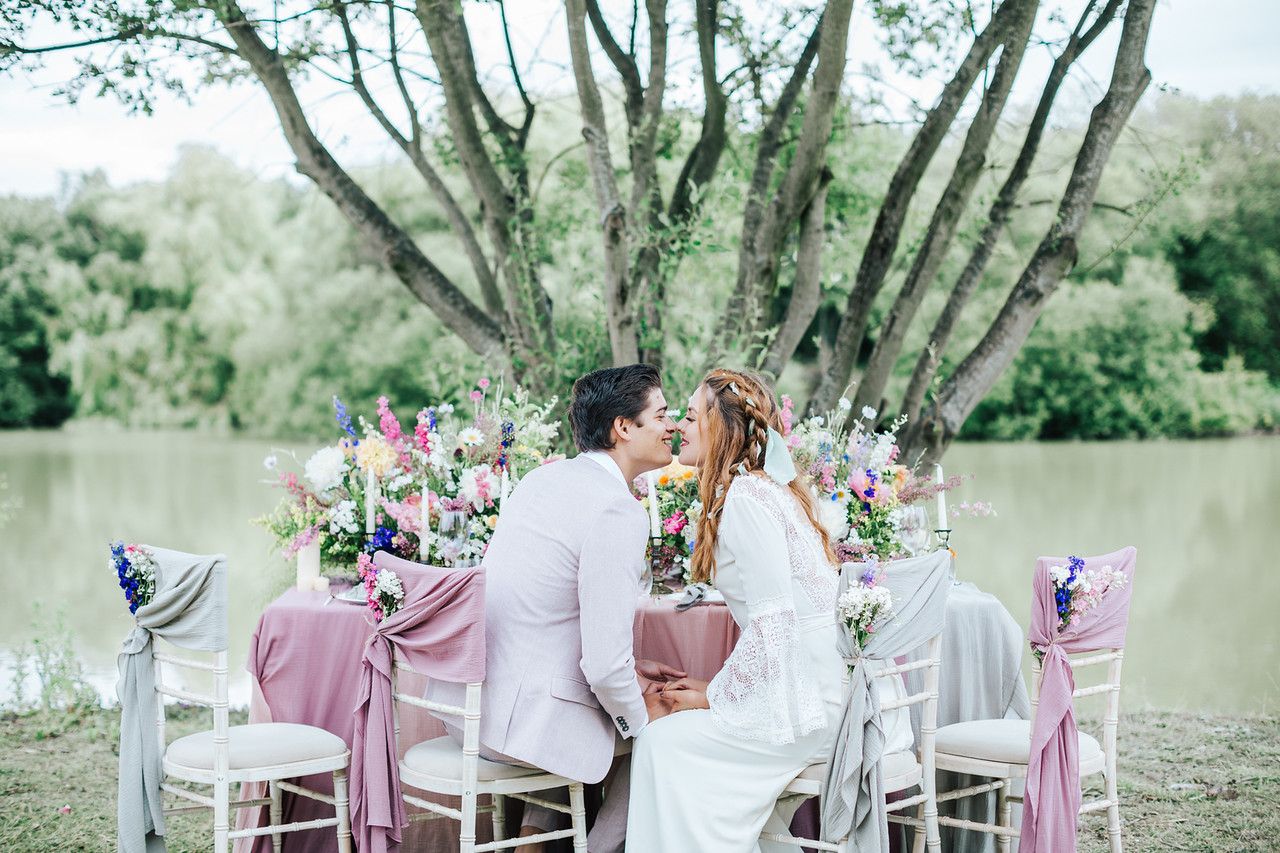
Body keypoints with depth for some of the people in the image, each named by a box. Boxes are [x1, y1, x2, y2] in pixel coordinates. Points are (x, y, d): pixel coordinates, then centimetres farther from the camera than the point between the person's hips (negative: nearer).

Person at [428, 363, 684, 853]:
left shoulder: (542, 479, 8)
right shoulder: (618, 511, -19)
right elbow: (605, 663, -21)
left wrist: (626, 669, 18)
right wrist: (640, 717, -1)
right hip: (518, 718, -9)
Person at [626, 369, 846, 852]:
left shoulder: (747, 498, -14)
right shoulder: (765, 489, 16)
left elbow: (773, 621, -20)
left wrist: (715, 697, -9)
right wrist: (717, 687, 9)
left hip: (805, 705, -9)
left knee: (663, 739, -7)